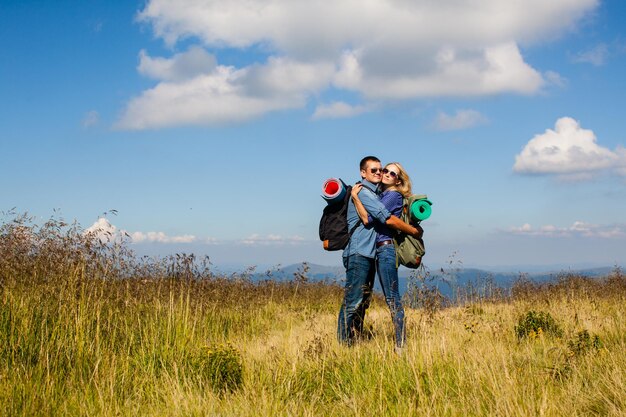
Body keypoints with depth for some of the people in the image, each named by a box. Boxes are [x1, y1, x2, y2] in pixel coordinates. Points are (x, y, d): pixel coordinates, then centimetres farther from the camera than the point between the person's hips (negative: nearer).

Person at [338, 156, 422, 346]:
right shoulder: (363, 192, -12)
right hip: (358, 253, -10)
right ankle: (344, 344, -9)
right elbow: (389, 220, -16)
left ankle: (356, 341, 16)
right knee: (353, 302, -10)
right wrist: (415, 231, -6)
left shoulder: (373, 193, 19)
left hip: (368, 254, 10)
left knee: (363, 302, 12)